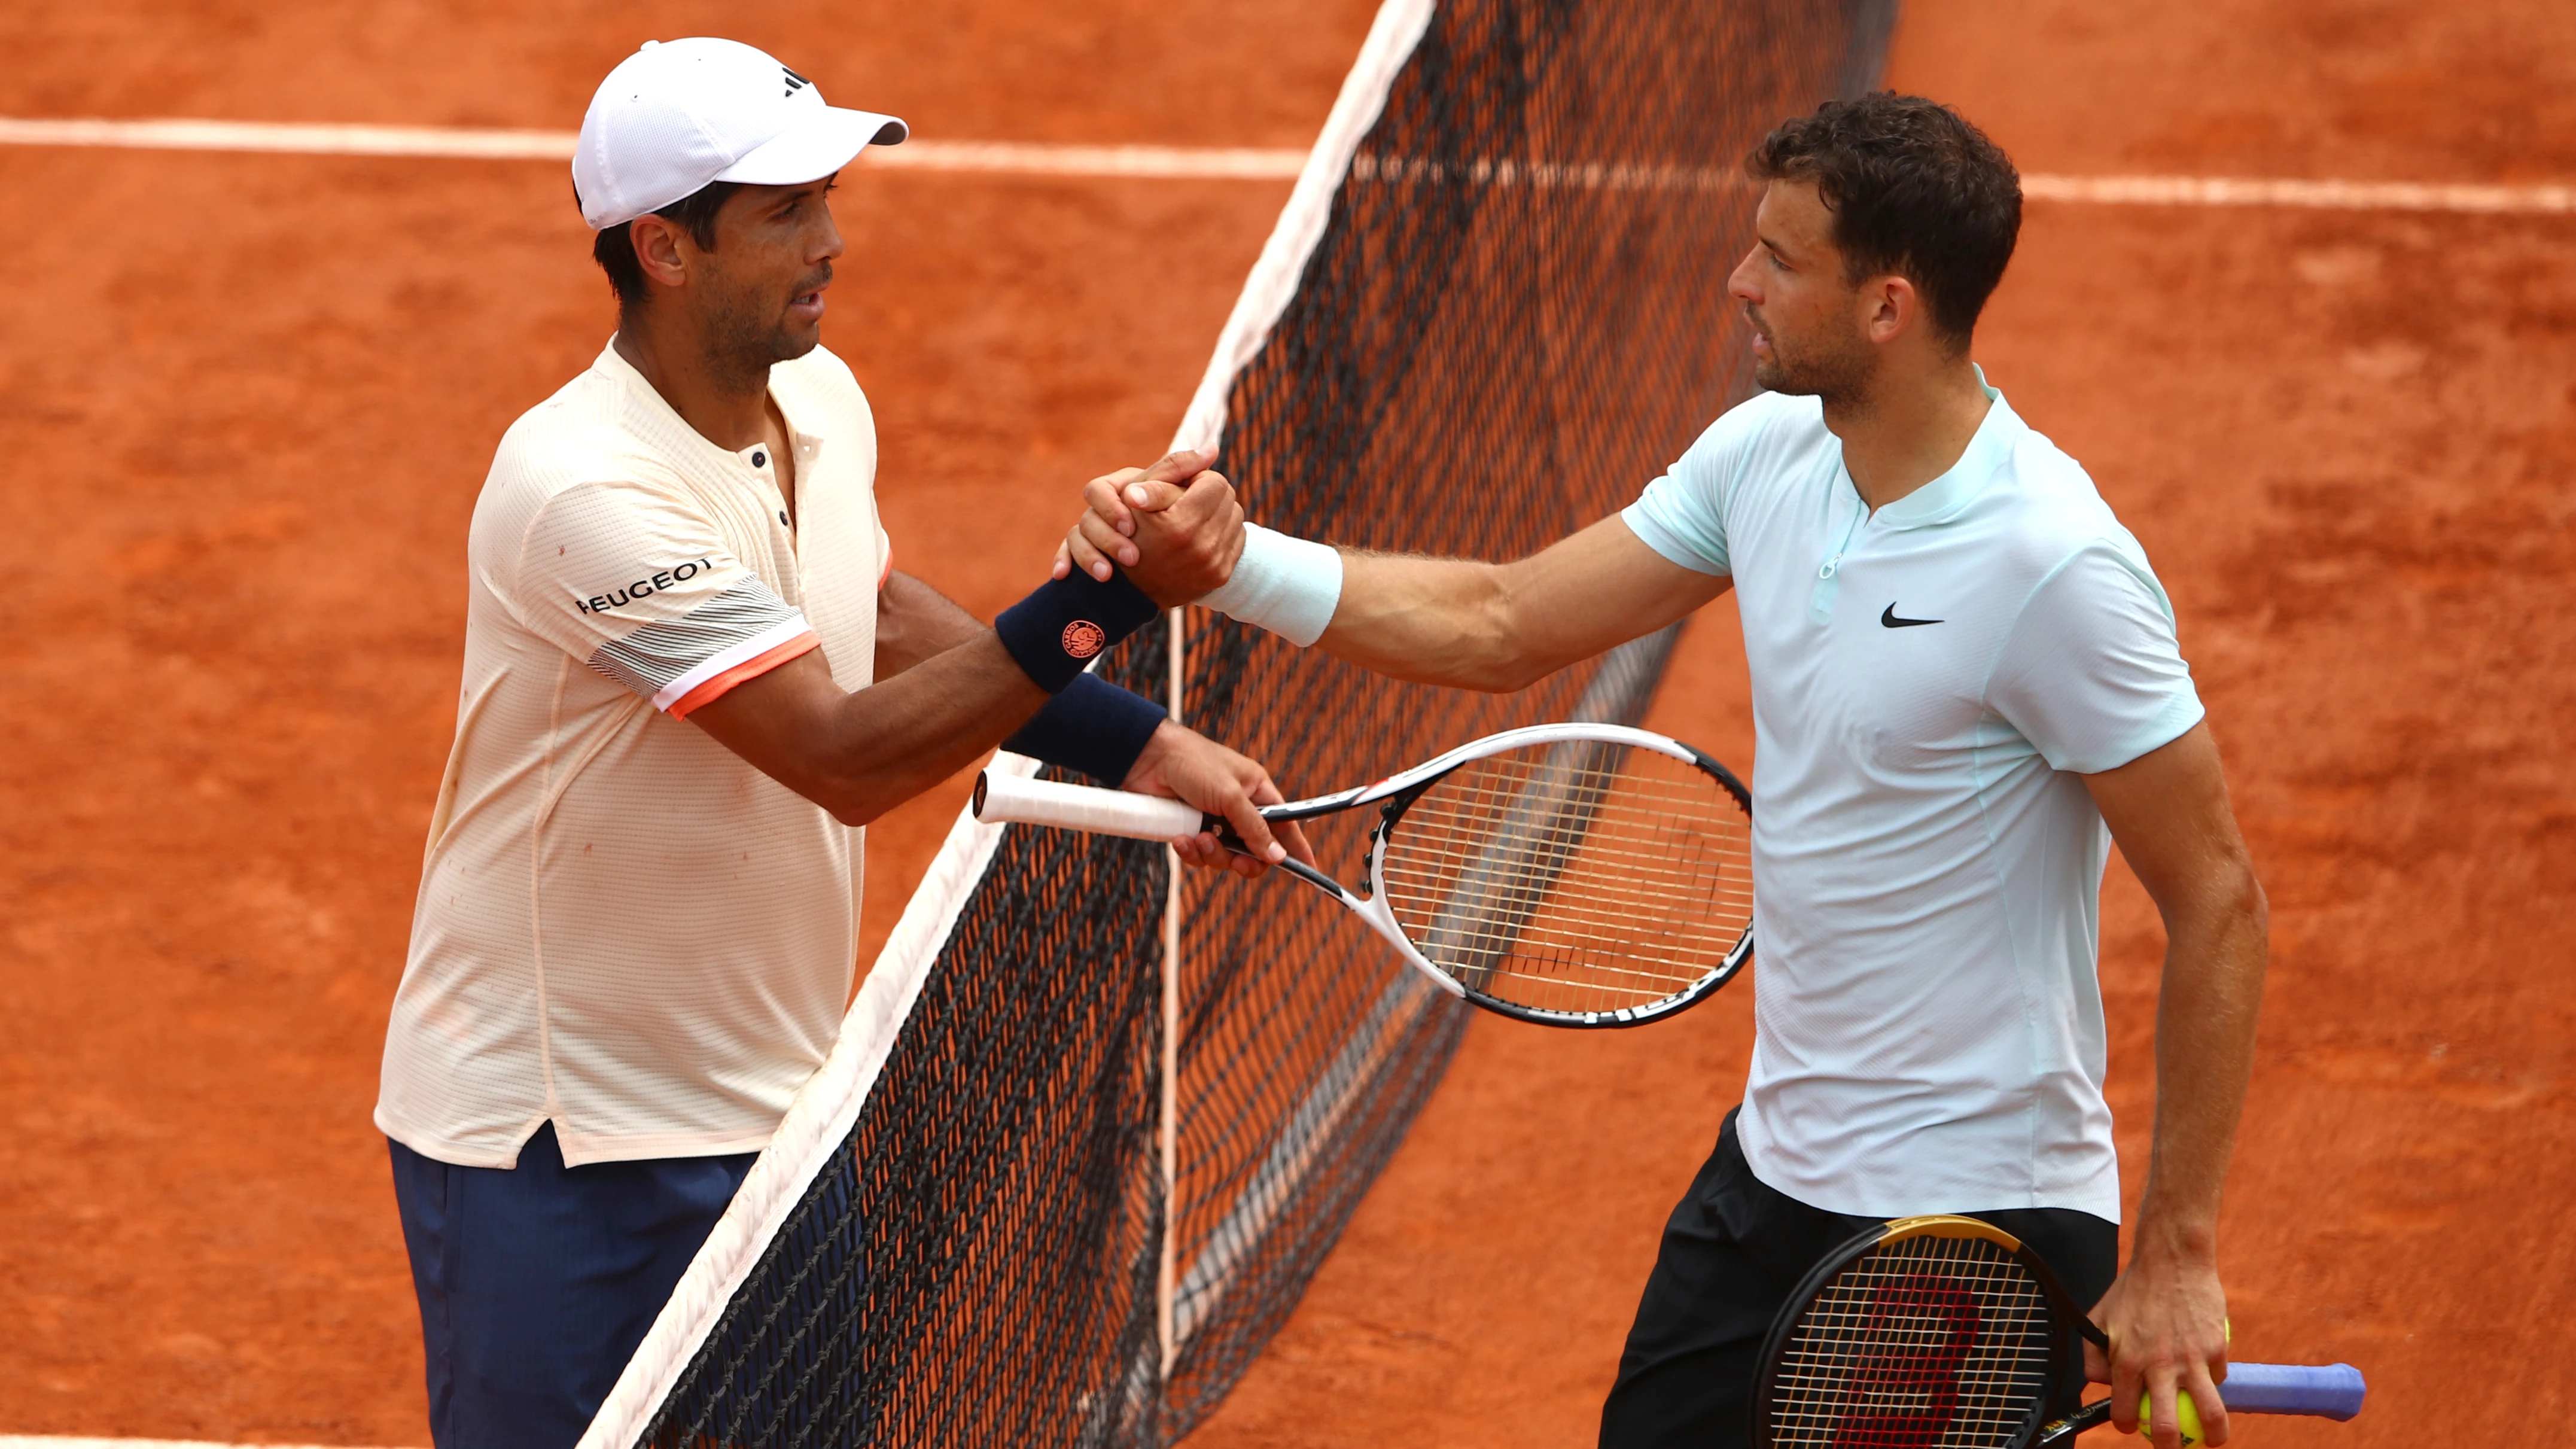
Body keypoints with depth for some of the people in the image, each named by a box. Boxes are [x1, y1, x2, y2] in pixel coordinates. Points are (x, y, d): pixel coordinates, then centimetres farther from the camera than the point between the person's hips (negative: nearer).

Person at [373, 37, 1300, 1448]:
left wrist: (1132, 741, 8)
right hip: (555, 1148, -8)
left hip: (772, 1105, 8)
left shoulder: (821, 401, 0)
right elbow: (845, 758, -30)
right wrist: (1110, 596, -37)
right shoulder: (583, 490, -27)